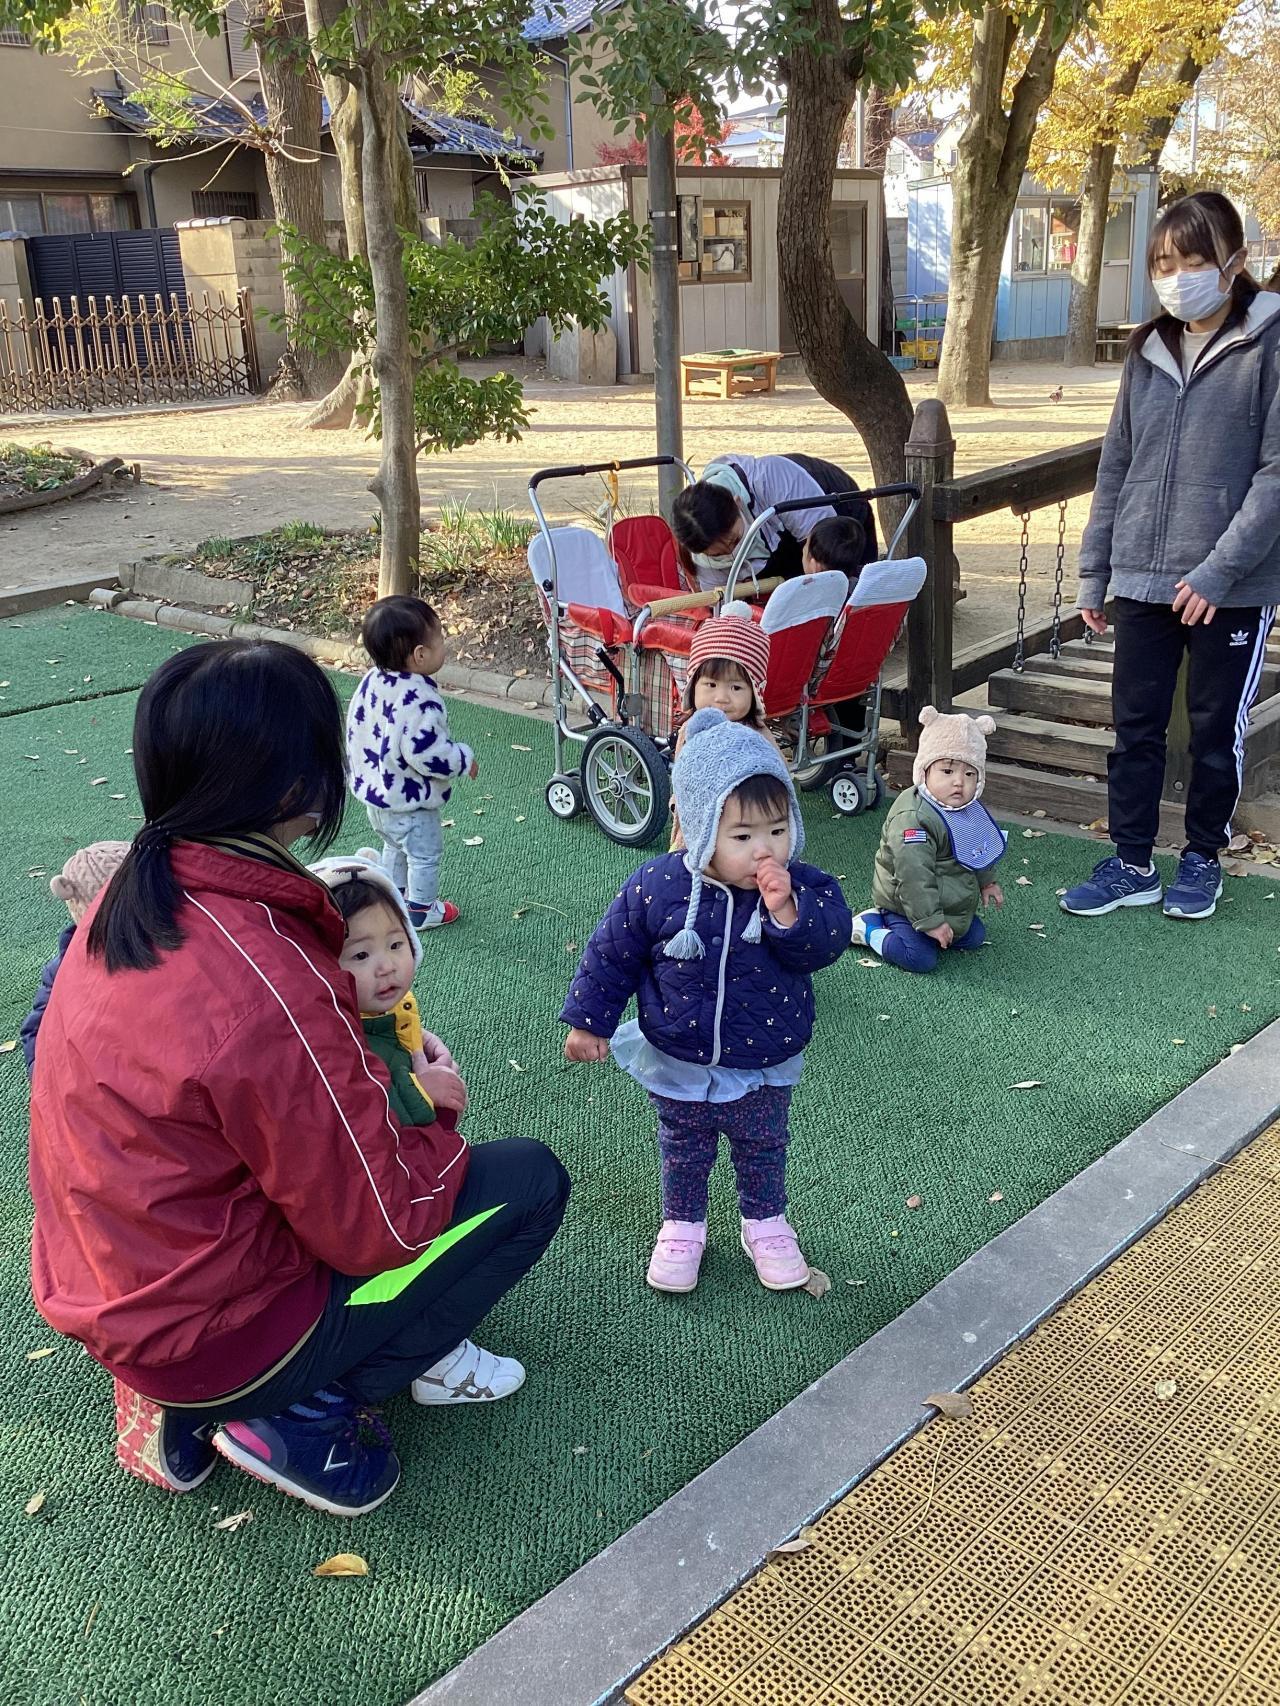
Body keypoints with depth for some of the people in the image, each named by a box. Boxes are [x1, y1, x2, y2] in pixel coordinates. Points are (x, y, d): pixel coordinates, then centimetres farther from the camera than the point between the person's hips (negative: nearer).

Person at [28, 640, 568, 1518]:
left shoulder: (133, 896, -7)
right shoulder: (269, 989, -33)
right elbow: (377, 1228, -21)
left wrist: (387, 1052, 2)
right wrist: (443, 1143, -3)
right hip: (207, 1338, -7)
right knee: (530, 1181, 0)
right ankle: (292, 1415, 7)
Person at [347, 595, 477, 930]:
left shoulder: (371, 682, -5)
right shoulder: (420, 700, -32)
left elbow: (356, 727, 6)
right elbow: (427, 753, -33)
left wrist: (360, 770, 20)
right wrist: (464, 760, -16)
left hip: (373, 790, 8)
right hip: (410, 802, -8)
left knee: (394, 847, 29)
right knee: (425, 853, 14)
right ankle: (421, 910, 29)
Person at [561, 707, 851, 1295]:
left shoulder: (802, 888, -18)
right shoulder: (655, 888, -21)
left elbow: (826, 944, -26)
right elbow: (611, 955, -9)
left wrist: (787, 912, -41)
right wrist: (589, 1021, -3)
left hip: (764, 1068, 1)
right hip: (679, 1065, 0)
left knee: (763, 1149, 23)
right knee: (683, 1151, 22)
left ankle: (765, 1222, 48)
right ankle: (682, 1226, 46)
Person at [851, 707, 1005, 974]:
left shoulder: (971, 810, -1)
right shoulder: (913, 819, -32)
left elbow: (978, 850, 21)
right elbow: (914, 875, -32)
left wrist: (985, 881, 29)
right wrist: (930, 921, -30)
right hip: (907, 906, -9)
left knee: (975, 937, 15)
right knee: (921, 958, -21)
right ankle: (868, 927, 1)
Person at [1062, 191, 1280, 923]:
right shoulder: (1149, 352, 9)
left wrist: (1219, 570, -18)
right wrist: (1094, 572, 10)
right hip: (1142, 582, 4)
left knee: (1218, 732, 9)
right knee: (1135, 729, 8)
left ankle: (1204, 858, 25)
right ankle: (1132, 864, 19)